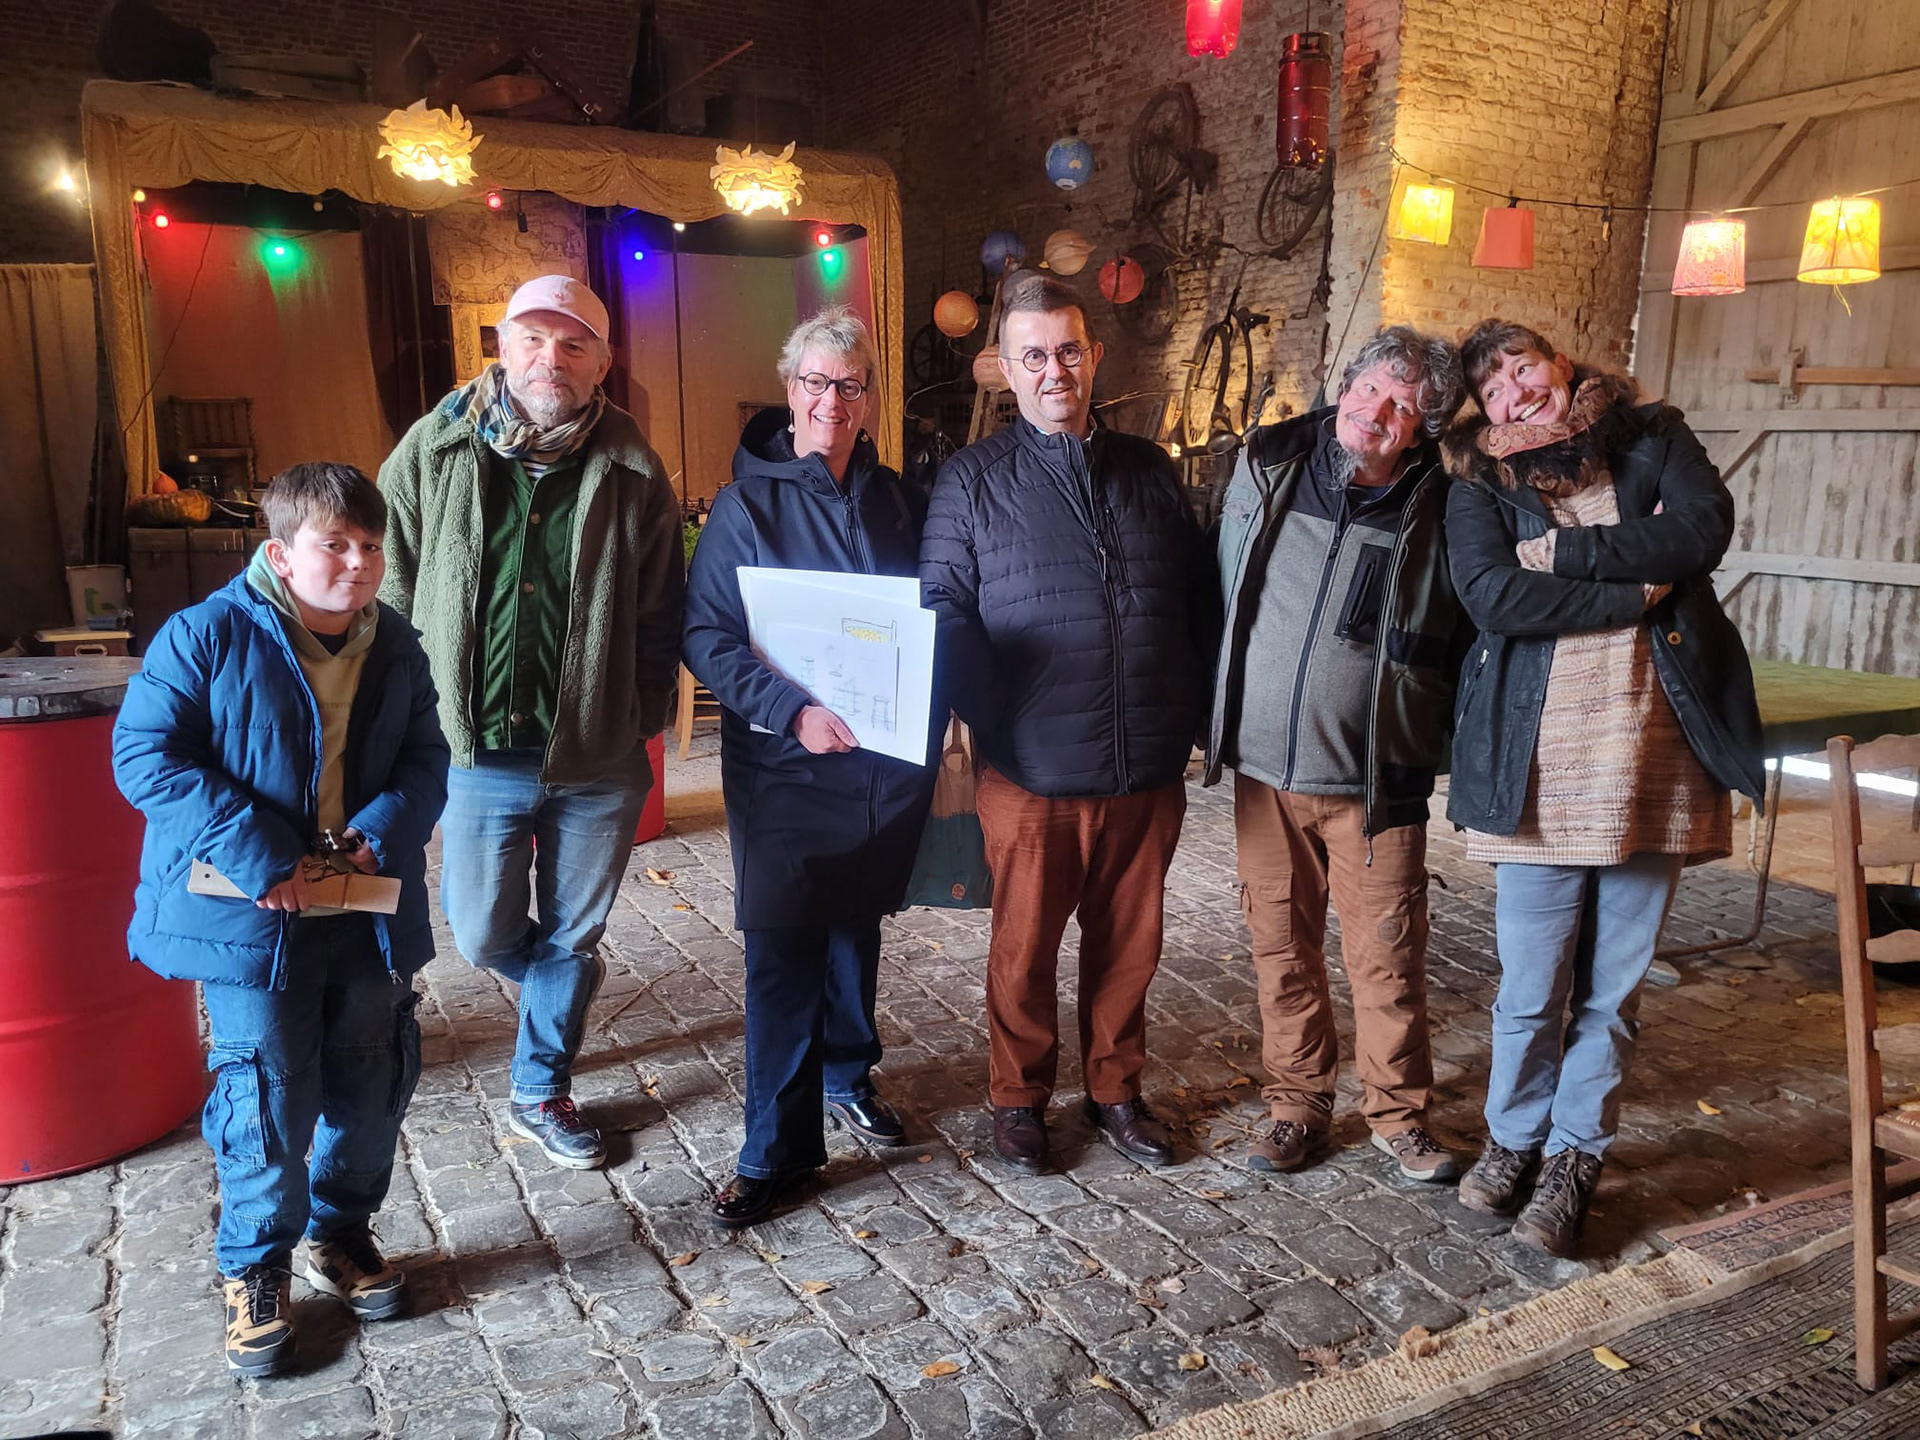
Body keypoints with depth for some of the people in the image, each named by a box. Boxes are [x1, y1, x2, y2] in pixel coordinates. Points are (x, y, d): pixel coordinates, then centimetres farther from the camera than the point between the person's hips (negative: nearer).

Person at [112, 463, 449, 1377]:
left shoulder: (395, 649, 4)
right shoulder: (209, 635, -11)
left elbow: (425, 762, 6)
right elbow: (145, 754, -14)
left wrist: (383, 831, -15)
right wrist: (257, 853, -21)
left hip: (368, 913, 5)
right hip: (253, 917, -4)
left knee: (371, 1085, 14)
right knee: (268, 1096, 2)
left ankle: (341, 1230, 39)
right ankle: (255, 1268, 27)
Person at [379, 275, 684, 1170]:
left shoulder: (632, 474, -2)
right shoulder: (432, 453, -1)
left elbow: (659, 619, 3)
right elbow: (390, 596, 4)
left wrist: (642, 731, 1)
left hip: (598, 761, 0)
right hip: (478, 753, 0)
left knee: (571, 941, 14)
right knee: (484, 939, 11)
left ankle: (541, 1095, 36)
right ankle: (554, 975, 46)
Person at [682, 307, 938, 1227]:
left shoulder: (895, 501, 9)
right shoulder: (746, 505, -4)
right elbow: (705, 636, -8)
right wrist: (791, 710, -21)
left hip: (885, 763, 4)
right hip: (785, 770, -4)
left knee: (856, 935, 18)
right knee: (781, 956, -2)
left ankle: (847, 1078, 40)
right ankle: (775, 1150, 10)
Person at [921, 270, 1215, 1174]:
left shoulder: (1149, 471, 11)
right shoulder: (973, 478, 1)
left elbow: (1199, 604, 15)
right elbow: (941, 607, -4)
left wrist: (1192, 714, 8)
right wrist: (993, 720, -16)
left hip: (1149, 770, 3)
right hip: (1032, 772, -3)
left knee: (1129, 945, 15)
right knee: (1025, 949, 10)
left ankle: (1115, 1091, 34)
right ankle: (1019, 1100, 31)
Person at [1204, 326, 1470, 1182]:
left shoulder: (1438, 511, -5)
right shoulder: (1263, 470, 3)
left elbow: (1469, 646, 4)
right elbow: (1220, 594, 12)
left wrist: (1433, 743, -1)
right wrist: (1214, 714, 11)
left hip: (1378, 779, -2)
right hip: (1265, 766, 3)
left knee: (1387, 956, 5)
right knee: (1282, 946, 12)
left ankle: (1399, 1113, 25)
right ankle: (1298, 1102, 28)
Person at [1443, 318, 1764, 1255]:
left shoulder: (1652, 439, 11)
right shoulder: (1479, 485, 6)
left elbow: (1704, 529, -8)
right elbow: (1491, 594, -12)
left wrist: (1567, 551, -11)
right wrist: (1636, 592, -10)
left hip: (1654, 752, 1)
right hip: (1538, 760, -1)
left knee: (1614, 983, 9)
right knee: (1531, 984, 5)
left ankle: (1576, 1154, 26)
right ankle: (1513, 1138, 28)